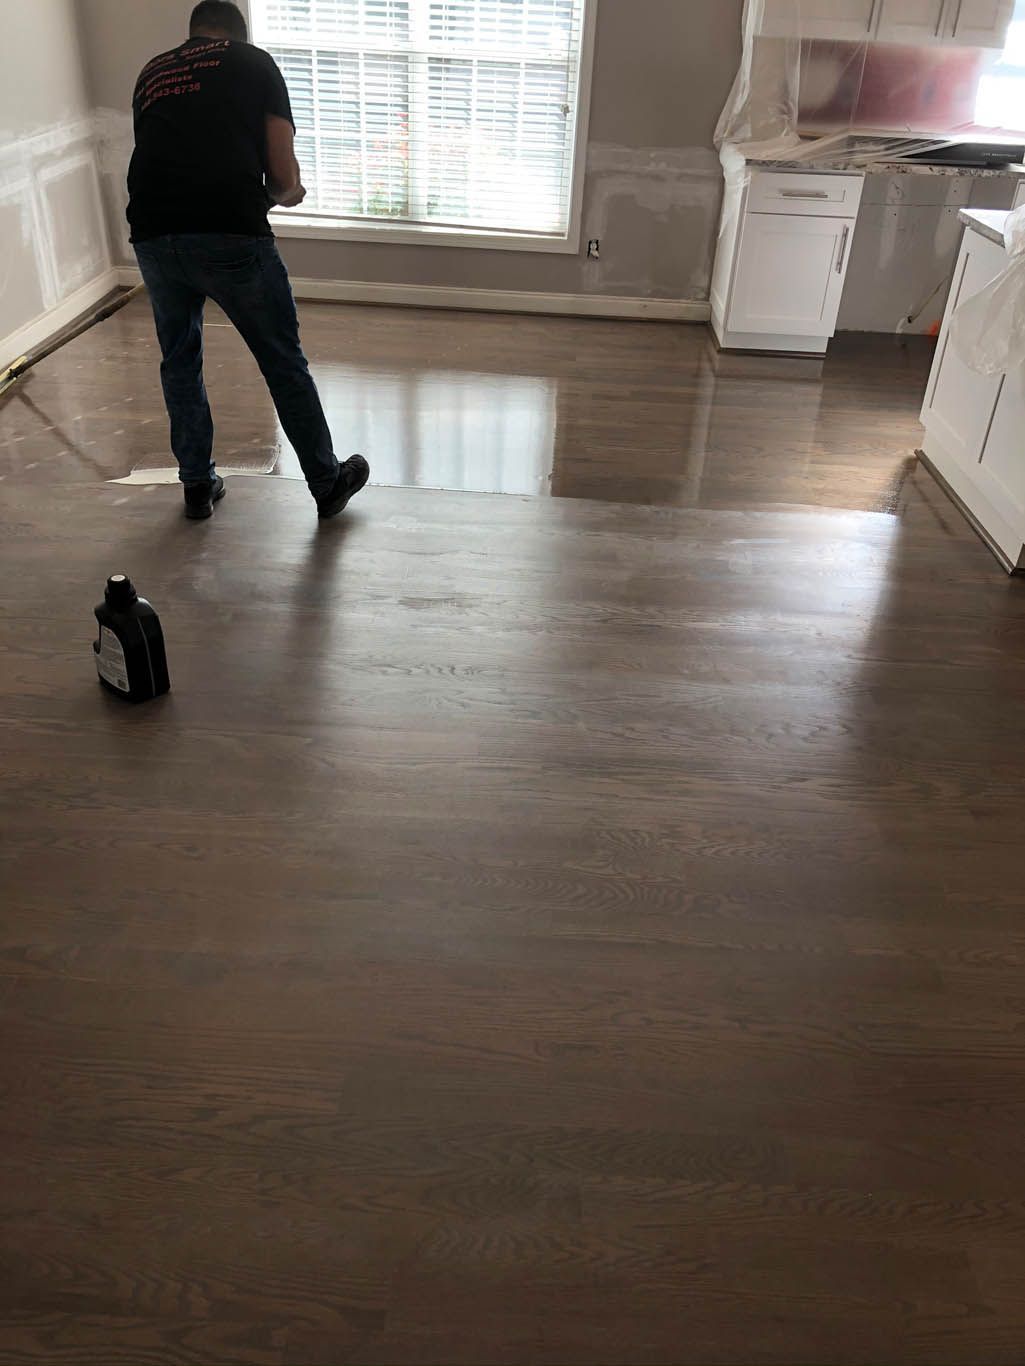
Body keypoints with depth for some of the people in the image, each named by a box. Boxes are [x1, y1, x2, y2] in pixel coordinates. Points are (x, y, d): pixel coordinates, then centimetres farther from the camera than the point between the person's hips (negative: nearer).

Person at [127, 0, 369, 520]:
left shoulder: (151, 73, 25)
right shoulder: (255, 63, 12)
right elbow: (284, 176, 5)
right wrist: (288, 193, 29)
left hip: (152, 237, 4)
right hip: (231, 233, -4)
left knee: (179, 361, 21)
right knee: (284, 363, 9)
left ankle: (198, 484, 29)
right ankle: (327, 483, 20)